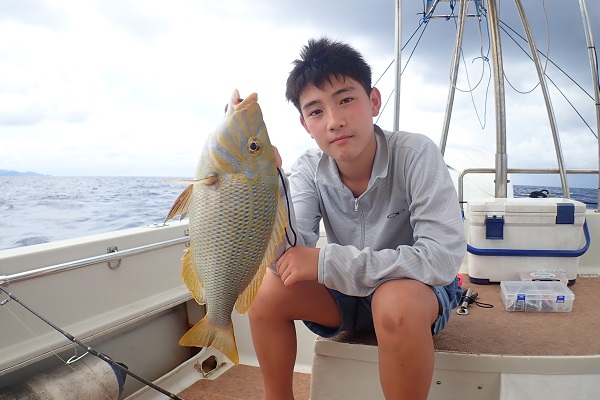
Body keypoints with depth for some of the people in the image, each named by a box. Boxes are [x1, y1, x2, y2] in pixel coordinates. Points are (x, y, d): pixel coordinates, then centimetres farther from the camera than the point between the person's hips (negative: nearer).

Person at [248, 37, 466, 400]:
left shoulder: (416, 154, -24)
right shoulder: (310, 170, -10)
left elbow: (444, 258, -31)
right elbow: (290, 256, -20)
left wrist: (326, 261, -32)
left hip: (420, 289, -4)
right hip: (347, 291, 4)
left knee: (396, 302, -36)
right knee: (269, 289, -16)